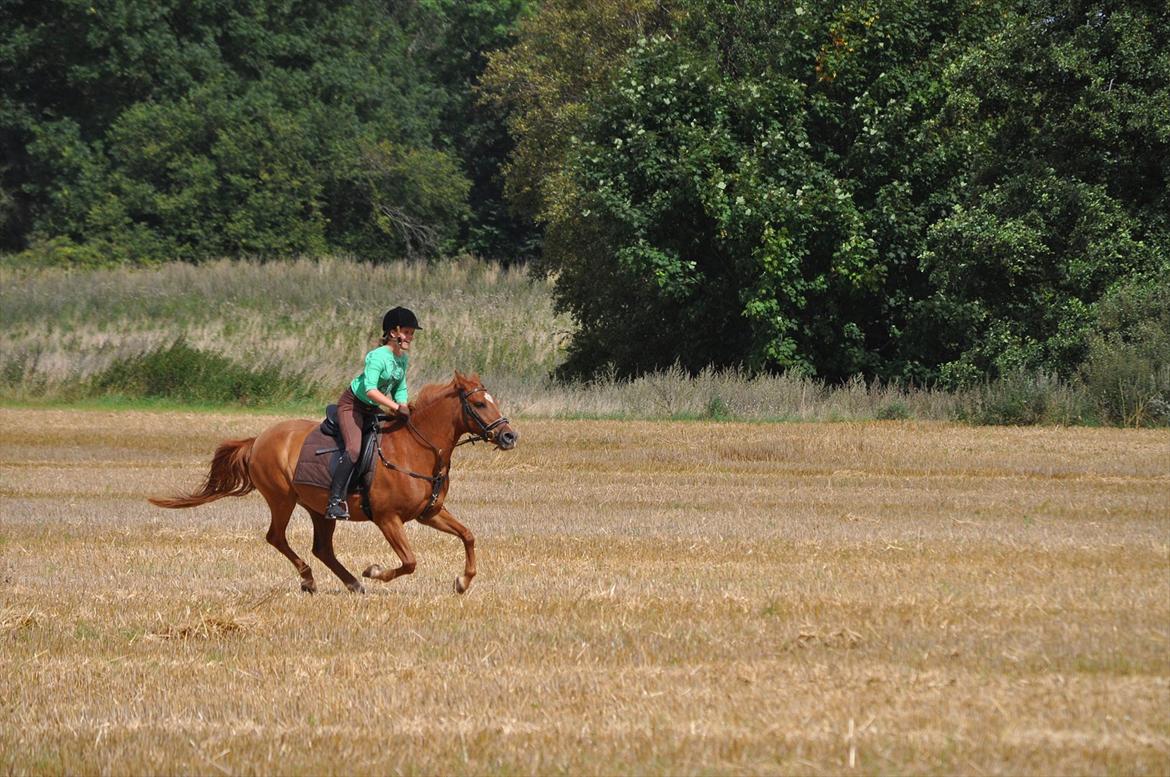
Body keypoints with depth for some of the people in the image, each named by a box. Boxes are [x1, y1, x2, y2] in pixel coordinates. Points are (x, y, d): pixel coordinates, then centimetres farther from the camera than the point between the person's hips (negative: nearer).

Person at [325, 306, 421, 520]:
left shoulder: (403, 358, 3)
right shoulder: (378, 356, -25)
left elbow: (400, 389, 12)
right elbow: (370, 389, -36)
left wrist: (405, 410, -7)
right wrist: (396, 407, -40)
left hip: (372, 409, 9)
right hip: (352, 404, -9)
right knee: (354, 449, -26)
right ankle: (335, 501, -29)